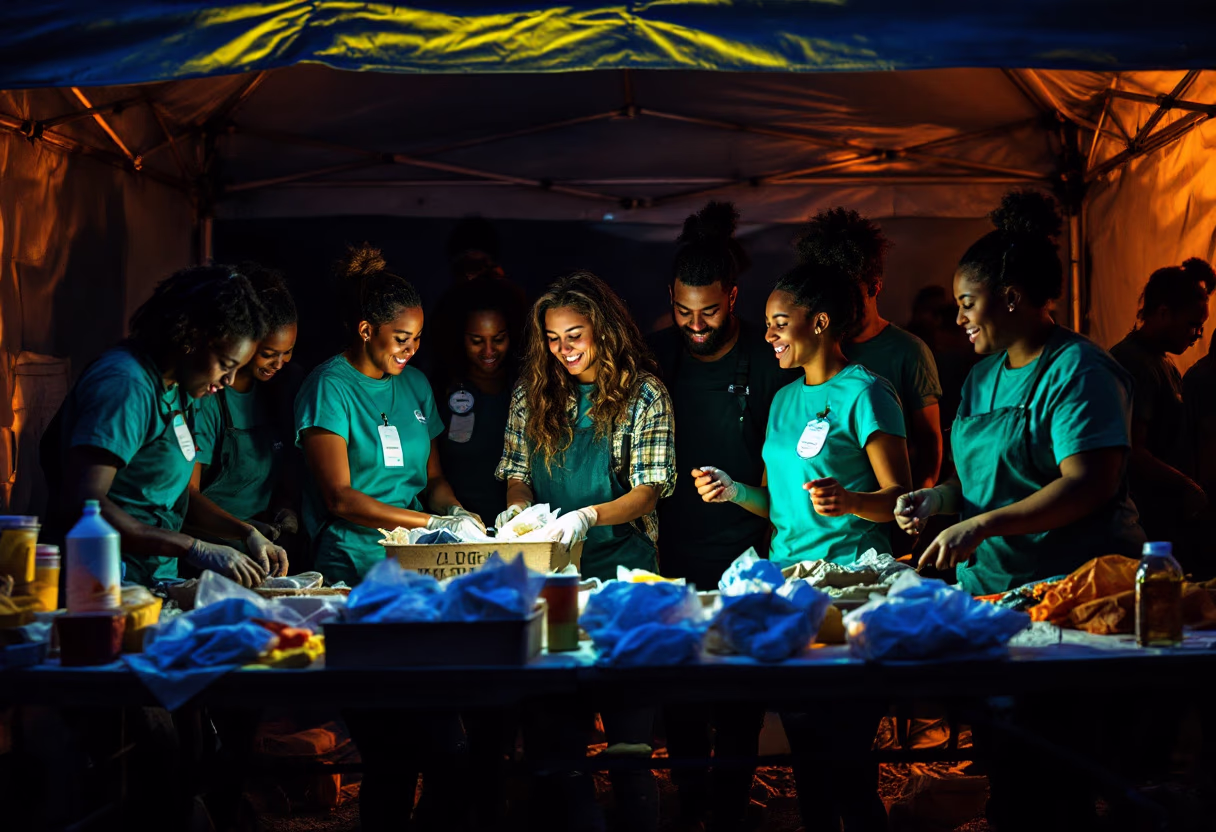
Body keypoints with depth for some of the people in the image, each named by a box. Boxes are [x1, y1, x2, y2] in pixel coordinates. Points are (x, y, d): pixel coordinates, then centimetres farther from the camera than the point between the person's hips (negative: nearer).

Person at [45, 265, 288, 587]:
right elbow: (79, 504, -25)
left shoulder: (178, 388, 14)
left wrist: (247, 534, 9)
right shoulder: (126, 383, -15)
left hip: (156, 582, 9)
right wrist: (196, 549, -26)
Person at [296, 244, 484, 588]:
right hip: (353, 565, -7)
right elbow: (339, 498, -12)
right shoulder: (330, 387, -5)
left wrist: (455, 511, -2)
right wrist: (436, 523, -17)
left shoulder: (415, 384, 17)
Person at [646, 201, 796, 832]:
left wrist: (770, 536, -5)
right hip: (671, 555, 3)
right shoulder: (654, 357, 4)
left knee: (739, 701, 2)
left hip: (743, 562, -3)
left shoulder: (769, 363, -5)